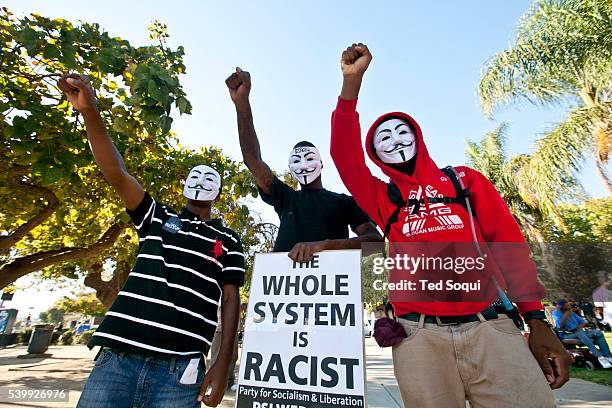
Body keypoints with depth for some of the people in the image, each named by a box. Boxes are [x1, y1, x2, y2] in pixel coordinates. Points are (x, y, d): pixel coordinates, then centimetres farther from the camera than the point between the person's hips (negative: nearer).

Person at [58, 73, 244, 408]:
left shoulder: (228, 242, 8)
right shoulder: (158, 218, 12)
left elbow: (230, 299, 3)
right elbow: (117, 175, -1)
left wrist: (223, 363, -5)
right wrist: (90, 111, -12)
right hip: (117, 358, 2)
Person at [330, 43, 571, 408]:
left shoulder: (465, 179, 14)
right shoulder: (381, 196, 10)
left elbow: (509, 243, 9)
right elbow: (344, 155, -3)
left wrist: (537, 321, 1)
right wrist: (352, 81, -8)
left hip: (490, 327, 2)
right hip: (420, 335, -1)